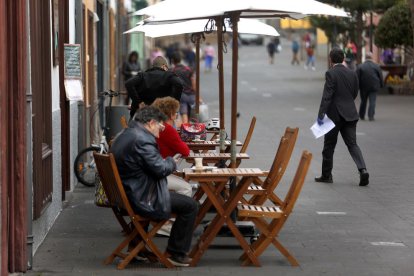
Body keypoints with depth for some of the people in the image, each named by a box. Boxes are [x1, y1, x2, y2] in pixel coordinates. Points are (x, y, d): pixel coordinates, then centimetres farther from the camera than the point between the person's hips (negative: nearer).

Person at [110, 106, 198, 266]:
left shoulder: (124, 136, 11)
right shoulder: (142, 139, -21)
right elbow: (161, 169, -23)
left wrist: (166, 162, 12)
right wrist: (172, 162, -2)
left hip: (124, 196, 11)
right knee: (190, 205, -3)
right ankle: (176, 254, 6)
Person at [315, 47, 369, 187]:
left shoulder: (331, 73, -12)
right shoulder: (352, 73, 5)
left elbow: (327, 96, -18)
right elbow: (355, 93, 13)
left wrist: (320, 115, -17)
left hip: (334, 114, -5)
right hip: (350, 114, 5)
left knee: (329, 145, 8)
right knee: (352, 144, 4)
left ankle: (326, 175, 17)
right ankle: (362, 170, -16)